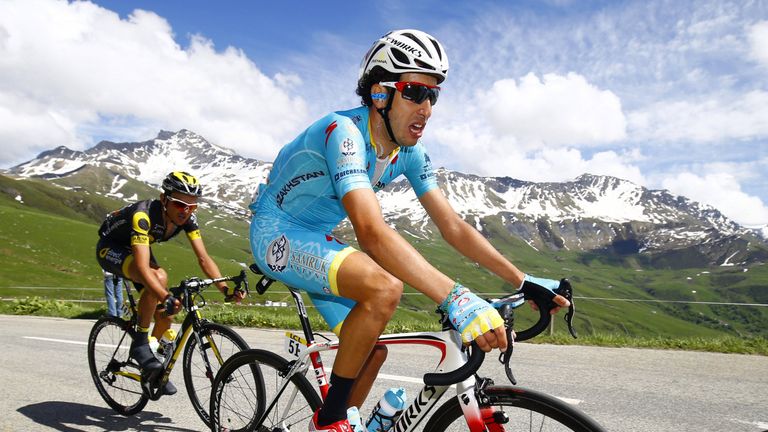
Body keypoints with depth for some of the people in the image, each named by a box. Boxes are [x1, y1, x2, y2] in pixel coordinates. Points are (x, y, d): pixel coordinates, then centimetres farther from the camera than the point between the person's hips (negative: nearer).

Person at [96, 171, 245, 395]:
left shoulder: (187, 218, -21)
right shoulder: (144, 215, -39)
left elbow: (203, 258, -23)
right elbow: (143, 267, -48)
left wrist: (225, 288, -36)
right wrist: (166, 297, -61)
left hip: (136, 249, 6)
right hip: (110, 248, -6)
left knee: (165, 315, -3)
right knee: (159, 277, -36)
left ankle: (153, 369, 23)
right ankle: (139, 343, -18)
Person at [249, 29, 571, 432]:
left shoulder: (409, 151, -5)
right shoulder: (344, 132, -30)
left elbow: (452, 225, -6)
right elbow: (372, 231, -43)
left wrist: (523, 280, -15)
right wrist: (456, 298, -51)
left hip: (315, 240, 8)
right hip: (276, 234, -8)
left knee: (372, 351, 3)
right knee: (385, 287, -31)